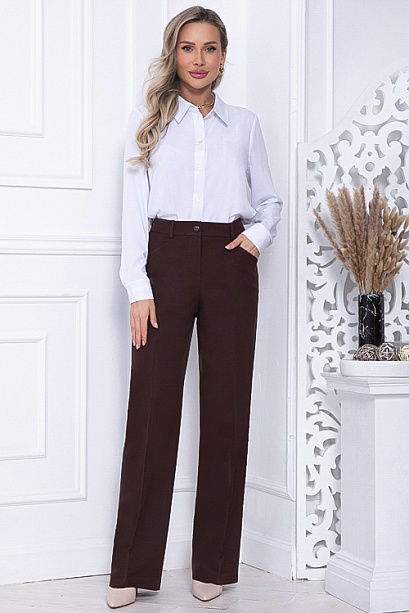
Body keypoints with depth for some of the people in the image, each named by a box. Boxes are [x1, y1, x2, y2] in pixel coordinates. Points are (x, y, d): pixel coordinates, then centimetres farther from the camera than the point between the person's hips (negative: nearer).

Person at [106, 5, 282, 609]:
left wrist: (259, 235, -1)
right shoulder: (150, 121, 9)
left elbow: (270, 199, 21)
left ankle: (214, 563, 10)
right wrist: (139, 287, -7)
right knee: (153, 406, -5)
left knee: (227, 406, 1)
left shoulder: (244, 124, 14)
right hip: (167, 258, -2)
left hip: (229, 264, 2)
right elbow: (134, 207, 2)